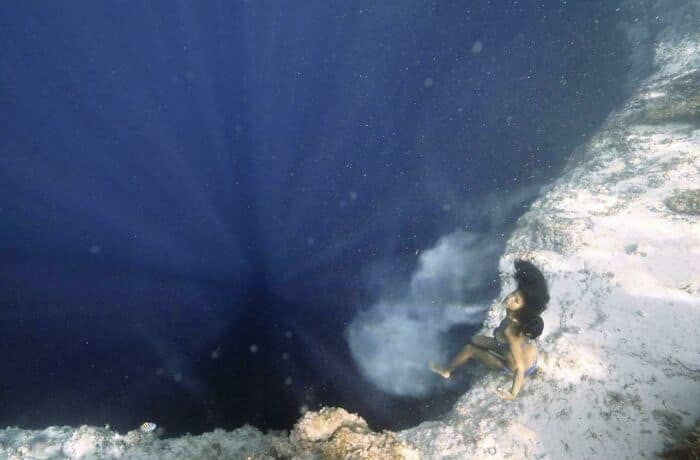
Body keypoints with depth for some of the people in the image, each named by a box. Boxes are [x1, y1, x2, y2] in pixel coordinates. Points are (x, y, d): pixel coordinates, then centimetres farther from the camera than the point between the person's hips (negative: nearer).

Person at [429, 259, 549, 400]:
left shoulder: (510, 331, -41)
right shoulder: (524, 316, -23)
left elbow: (520, 367, -37)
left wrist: (513, 394, -31)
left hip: (519, 368, -5)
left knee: (470, 348, 11)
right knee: (475, 340, 18)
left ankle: (446, 371, 37)